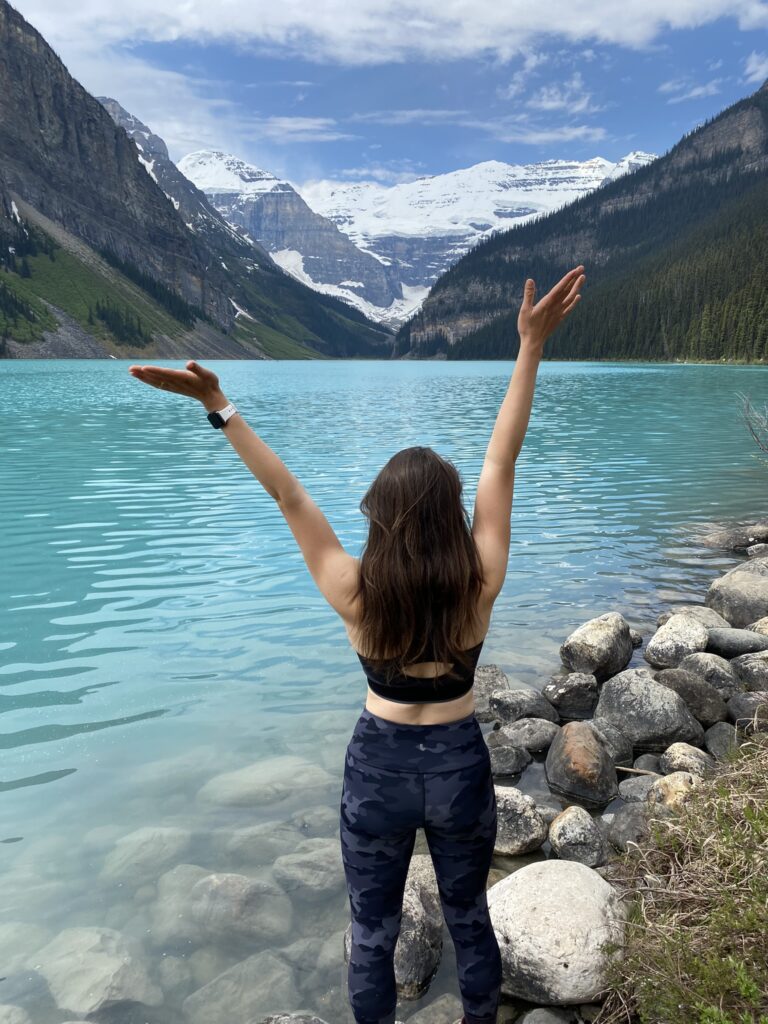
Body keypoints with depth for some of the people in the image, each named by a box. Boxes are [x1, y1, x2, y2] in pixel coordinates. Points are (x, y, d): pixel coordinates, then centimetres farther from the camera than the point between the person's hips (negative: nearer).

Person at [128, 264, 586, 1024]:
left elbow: (287, 494, -21)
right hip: (459, 765, 1)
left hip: (378, 766, -1)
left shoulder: (354, 596, -23)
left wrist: (218, 405, -19)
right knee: (468, 918, 26)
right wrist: (531, 345, -17)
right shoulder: (480, 587, -22)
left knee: (373, 933, 21)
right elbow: (501, 461, -20)